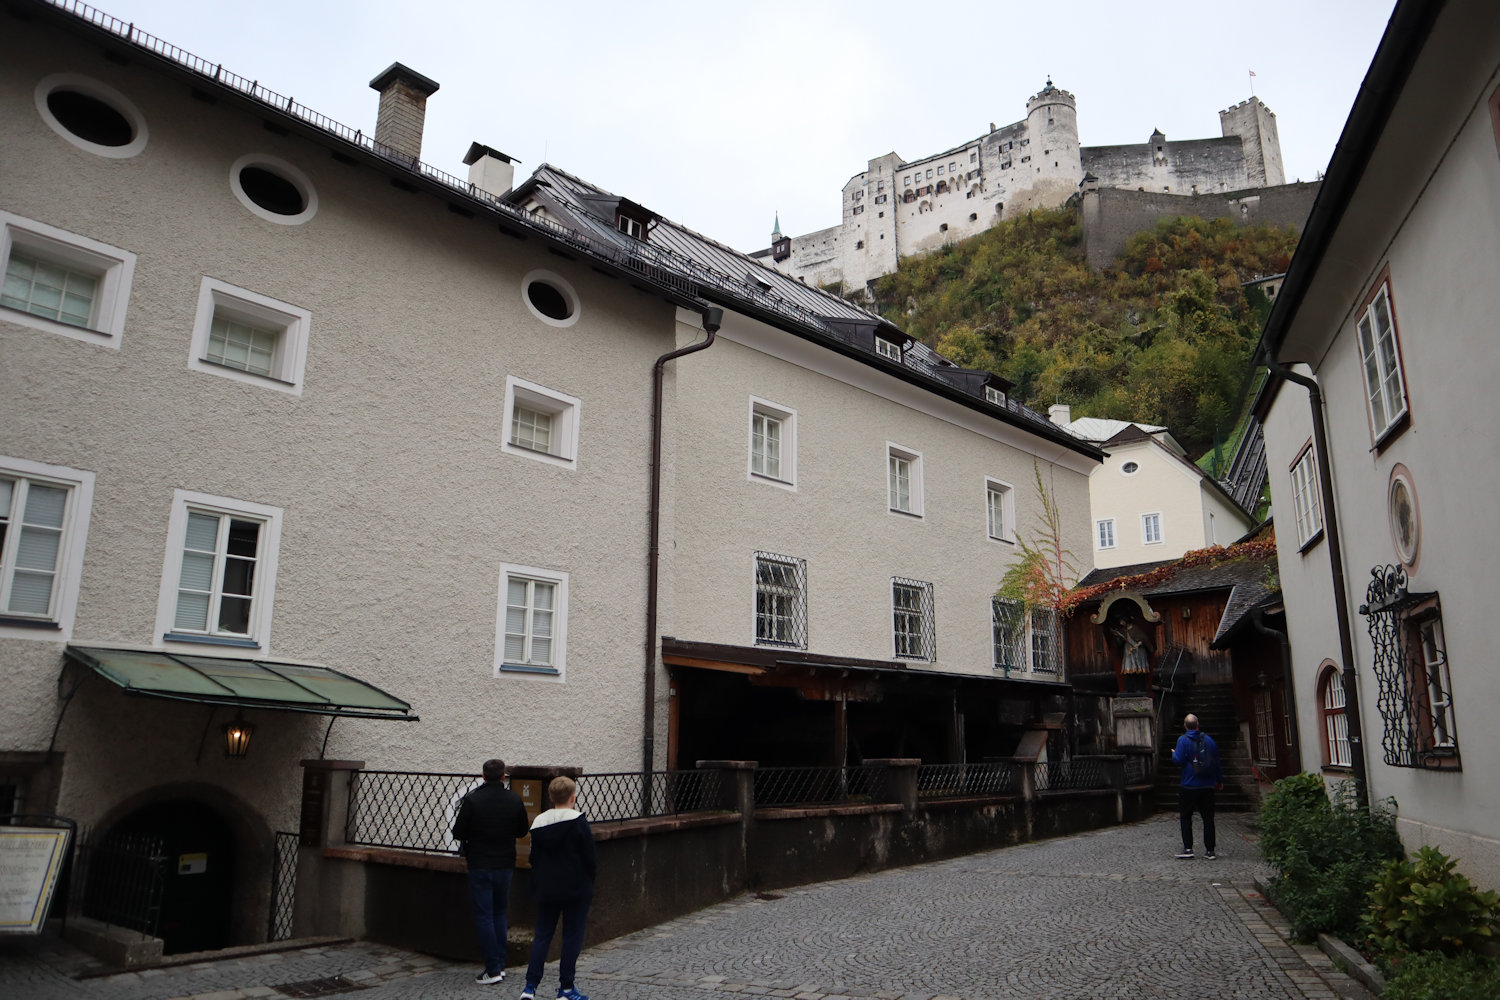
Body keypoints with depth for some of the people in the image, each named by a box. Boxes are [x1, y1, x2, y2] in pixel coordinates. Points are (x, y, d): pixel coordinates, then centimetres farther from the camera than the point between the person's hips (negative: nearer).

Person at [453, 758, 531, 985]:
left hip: (480, 865, -3)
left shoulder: (472, 800, -13)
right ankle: (500, 964, 18)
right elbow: (522, 831, 7)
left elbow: (458, 833, -10)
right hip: (505, 864, 3)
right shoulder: (515, 800, -3)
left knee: (484, 916, 3)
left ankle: (493, 969, 2)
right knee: (500, 913, 17)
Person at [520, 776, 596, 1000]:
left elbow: (533, 859, 8)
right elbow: (589, 858, -10)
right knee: (572, 936, 5)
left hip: (546, 889, 5)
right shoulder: (578, 822, -12)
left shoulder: (539, 822, 2)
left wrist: (538, 884, 18)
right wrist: (589, 881, 5)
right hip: (576, 889, -4)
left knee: (542, 935, 12)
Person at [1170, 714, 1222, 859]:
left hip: (1189, 786, -4)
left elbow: (1179, 760, -17)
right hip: (1208, 786, 4)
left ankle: (1188, 849, -1)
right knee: (1208, 818, 8)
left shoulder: (1183, 740, -9)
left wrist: (1173, 754, 5)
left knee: (1186, 817, 6)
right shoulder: (1209, 740, 5)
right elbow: (1217, 762, 10)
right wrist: (1219, 780, 21)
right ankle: (1210, 850, 8)